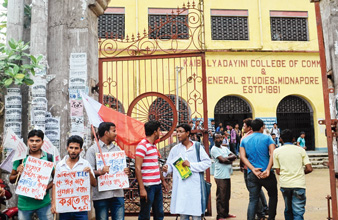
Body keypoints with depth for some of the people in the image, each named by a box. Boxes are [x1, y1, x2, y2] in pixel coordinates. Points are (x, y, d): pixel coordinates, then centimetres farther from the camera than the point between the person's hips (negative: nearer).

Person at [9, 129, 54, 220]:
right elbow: (11, 179, 6)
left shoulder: (49, 158, 0)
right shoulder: (20, 157, 0)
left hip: (43, 202, 0)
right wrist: (18, 174, -14)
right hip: (24, 203, 0)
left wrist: (46, 189, -13)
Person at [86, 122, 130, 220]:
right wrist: (100, 172, -27)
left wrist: (126, 171, -2)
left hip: (118, 193, 4)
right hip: (101, 194, -4)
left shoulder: (117, 149, 17)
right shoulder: (93, 149, 0)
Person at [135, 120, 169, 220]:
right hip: (148, 186, -9)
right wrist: (142, 188, -21)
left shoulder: (154, 146, 15)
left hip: (157, 185, 9)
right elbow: (137, 168, -18)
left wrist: (163, 181, 23)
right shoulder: (142, 145, -13)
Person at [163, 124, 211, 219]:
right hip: (180, 185, 2)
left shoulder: (197, 147, 2)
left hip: (194, 185, -2)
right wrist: (166, 169, -12)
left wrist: (191, 165, -9)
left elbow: (207, 162, -1)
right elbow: (170, 164, 10)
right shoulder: (175, 149, 9)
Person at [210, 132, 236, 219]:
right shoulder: (214, 149, -7)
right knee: (221, 197, -4)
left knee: (227, 196, 15)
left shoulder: (225, 148, 17)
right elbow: (222, 160, -17)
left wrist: (226, 158, -10)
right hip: (220, 177, -8)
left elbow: (234, 156, 7)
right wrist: (230, 160, 0)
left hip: (227, 175, 8)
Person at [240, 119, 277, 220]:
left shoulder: (244, 140, 8)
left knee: (253, 200, 7)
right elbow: (273, 154, -14)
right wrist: (268, 169, -18)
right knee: (273, 196, 19)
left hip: (252, 175, 3)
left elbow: (242, 156, -3)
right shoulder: (267, 138, -2)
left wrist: (253, 169, -9)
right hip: (267, 174, -3)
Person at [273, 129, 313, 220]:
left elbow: (278, 171, 4)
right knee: (298, 212, -2)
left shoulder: (276, 151, 5)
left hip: (284, 184, 2)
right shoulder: (300, 150, 4)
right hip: (298, 184, -1)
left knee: (288, 210, 18)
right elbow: (309, 169, -1)